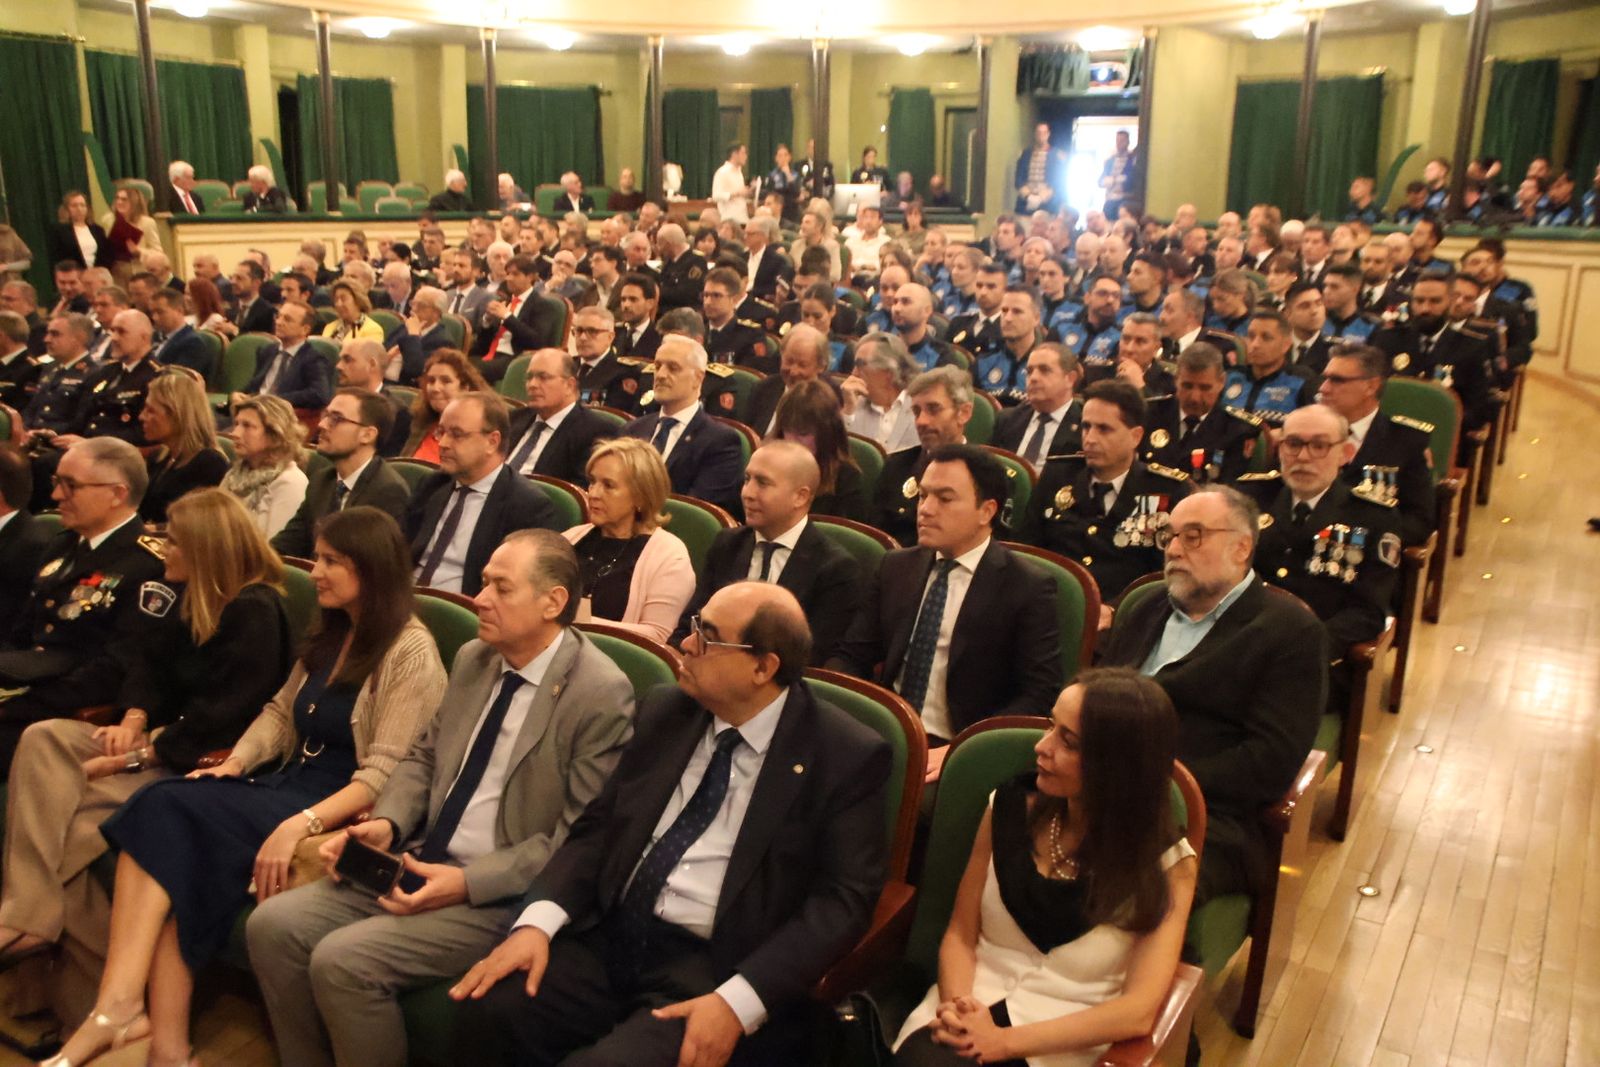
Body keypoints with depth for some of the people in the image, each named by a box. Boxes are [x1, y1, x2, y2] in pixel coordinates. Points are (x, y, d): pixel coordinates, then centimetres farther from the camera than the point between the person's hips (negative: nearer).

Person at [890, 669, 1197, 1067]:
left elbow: (1137, 1011, -11)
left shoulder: (1167, 863, -5)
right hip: (975, 1008, 2)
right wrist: (957, 1006, -14)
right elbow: (960, 935, 7)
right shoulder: (1010, 807, 2)